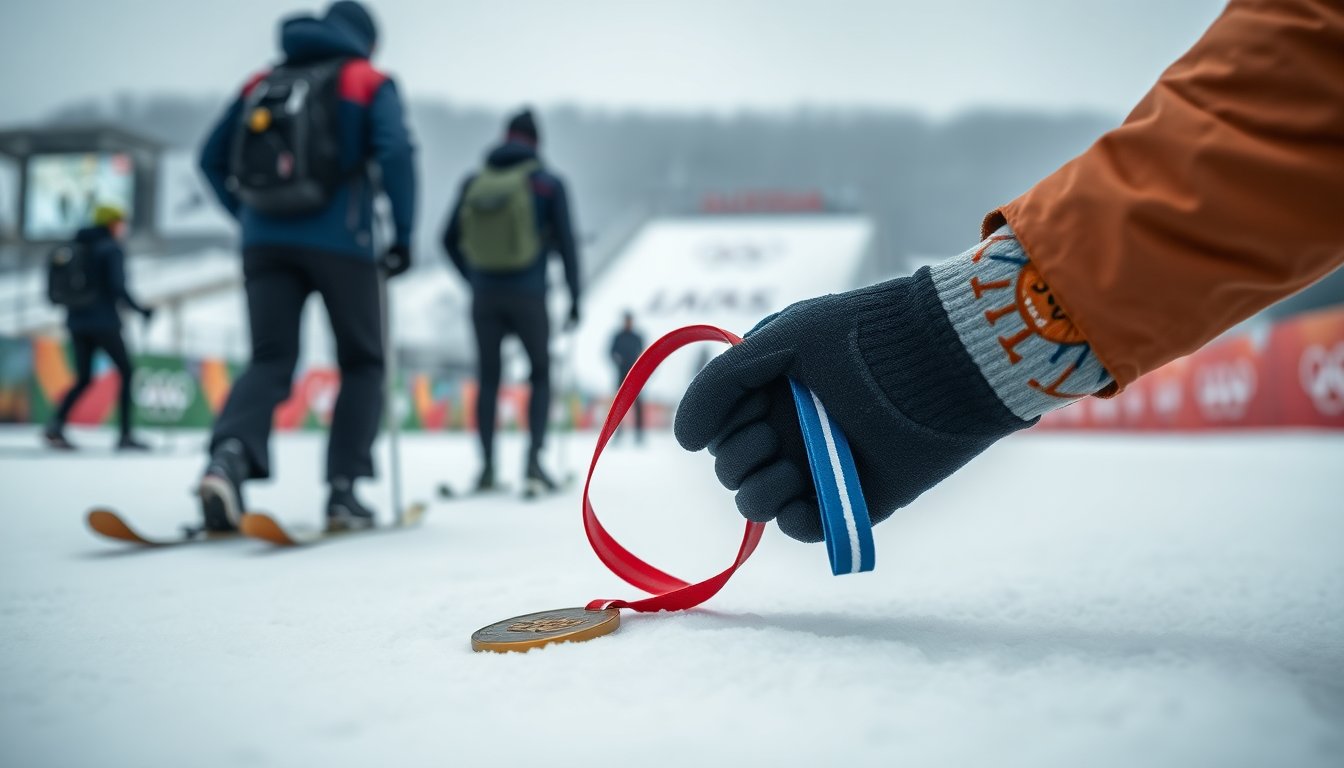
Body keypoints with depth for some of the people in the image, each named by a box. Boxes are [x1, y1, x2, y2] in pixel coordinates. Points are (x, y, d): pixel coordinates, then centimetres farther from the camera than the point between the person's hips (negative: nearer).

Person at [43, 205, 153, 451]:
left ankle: (56, 425, -6)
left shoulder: (76, 246, 12)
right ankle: (125, 435, 1)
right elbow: (118, 288, -18)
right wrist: (141, 309, -7)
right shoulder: (112, 249, -8)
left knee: (83, 378, 14)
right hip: (103, 321, -7)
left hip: (77, 321, 7)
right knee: (126, 372, 5)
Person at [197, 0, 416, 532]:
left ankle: (230, 454, -27)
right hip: (339, 243, -3)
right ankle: (344, 491, 3)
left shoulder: (264, 82, 19)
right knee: (362, 364, 11)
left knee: (270, 361, 2)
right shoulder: (368, 82, 6)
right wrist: (403, 234, -5)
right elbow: (394, 151, -12)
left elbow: (213, 159, 17)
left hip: (265, 243, 4)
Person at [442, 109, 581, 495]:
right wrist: (575, 300, 5)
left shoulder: (473, 183, 7)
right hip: (529, 297, -2)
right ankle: (534, 459, 0)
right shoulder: (548, 183, -2)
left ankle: (487, 468, 11)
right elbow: (566, 245, -3)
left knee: (488, 379, 13)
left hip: (484, 299, 2)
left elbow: (450, 240, 12)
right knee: (541, 375, 13)